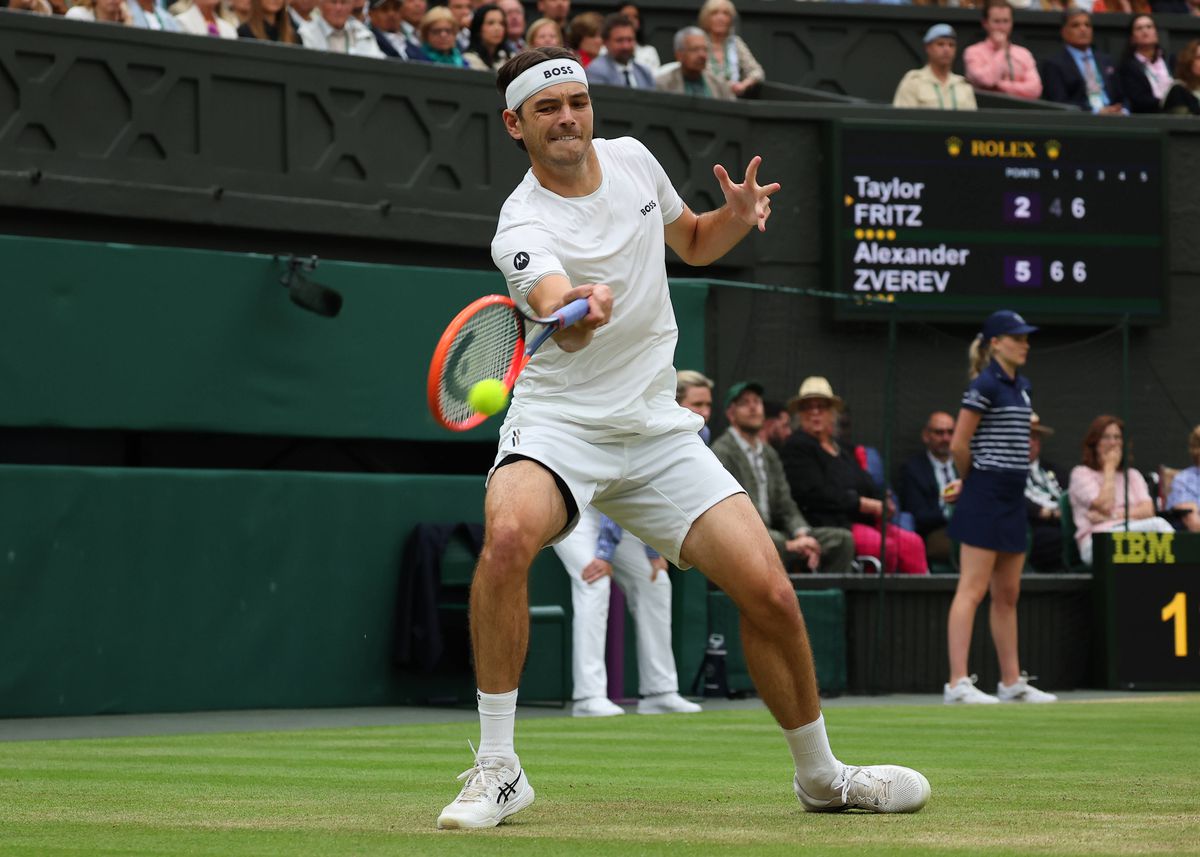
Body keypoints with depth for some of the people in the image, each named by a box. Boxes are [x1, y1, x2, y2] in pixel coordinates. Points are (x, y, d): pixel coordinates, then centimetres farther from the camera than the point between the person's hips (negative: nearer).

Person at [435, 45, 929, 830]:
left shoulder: (631, 158, 4)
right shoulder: (524, 228, -15)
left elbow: (694, 243, 23)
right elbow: (560, 315, -36)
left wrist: (738, 216, 1)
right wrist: (575, 313, -60)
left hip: (657, 431, 5)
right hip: (559, 421, -5)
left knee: (769, 593, -6)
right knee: (509, 533, -36)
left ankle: (821, 775, 19)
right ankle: (498, 771, -24)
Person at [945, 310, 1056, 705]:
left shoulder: (1021, 386, 14)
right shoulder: (984, 386, -12)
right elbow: (958, 445, -13)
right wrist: (974, 480, 2)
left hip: (1012, 499, 9)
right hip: (985, 496, -9)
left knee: (1007, 595, 12)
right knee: (972, 590, -10)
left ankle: (1012, 682, 17)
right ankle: (958, 684, -13)